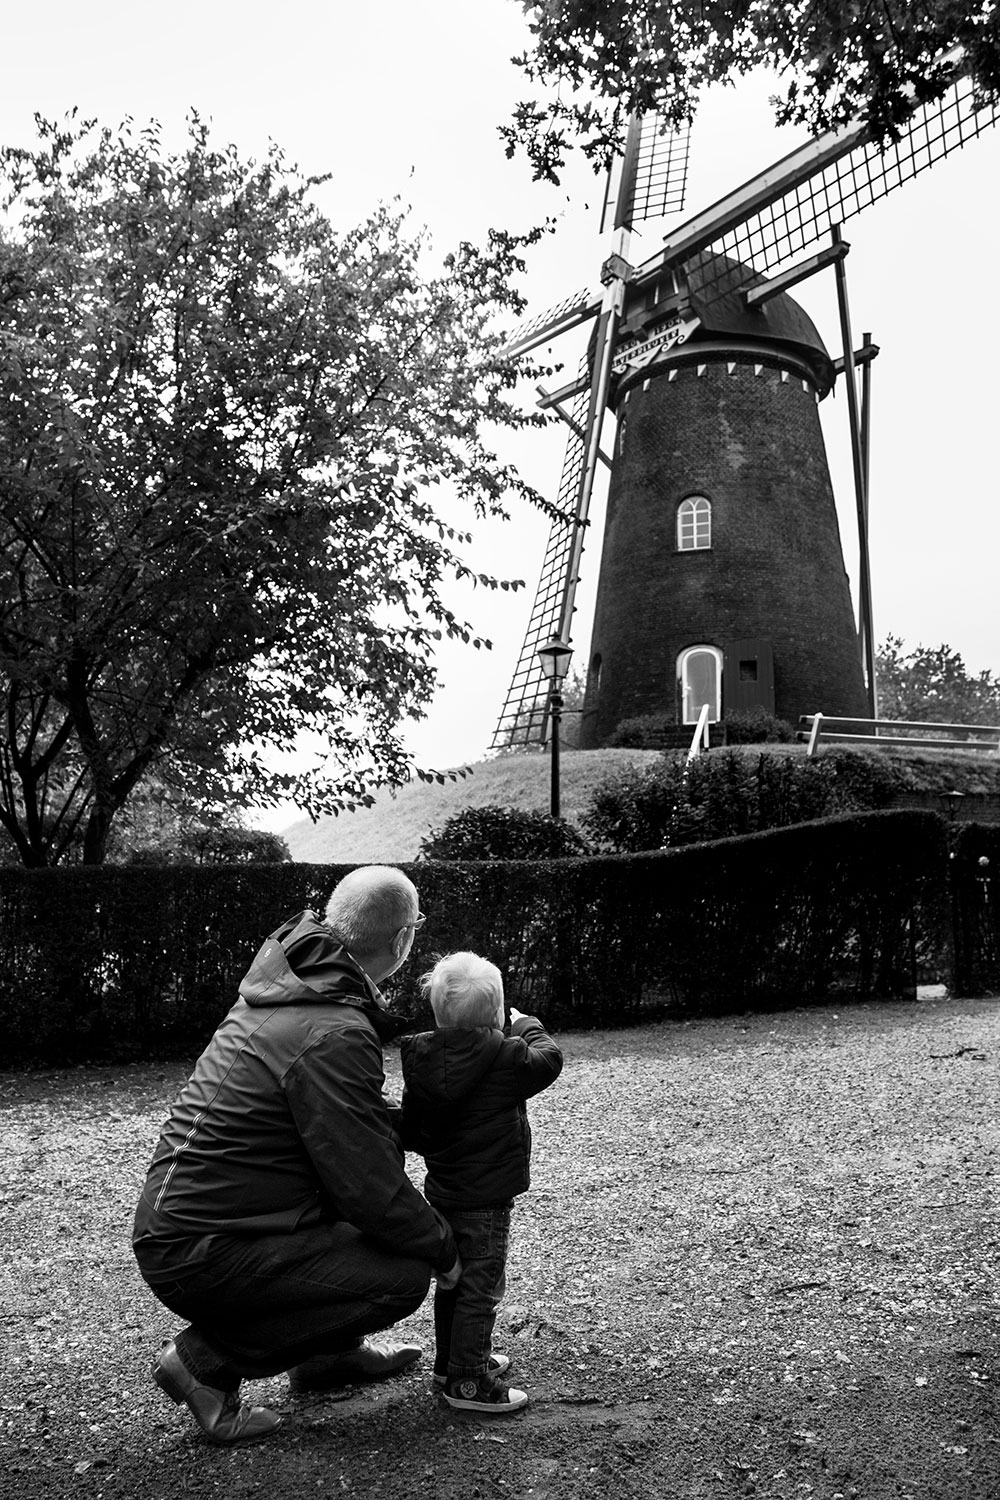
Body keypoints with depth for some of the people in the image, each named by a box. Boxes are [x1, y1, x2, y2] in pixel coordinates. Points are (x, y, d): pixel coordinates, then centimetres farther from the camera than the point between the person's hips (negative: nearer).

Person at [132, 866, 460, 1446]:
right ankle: (209, 1360, -1)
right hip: (204, 1256, -9)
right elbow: (370, 1190, -20)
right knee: (405, 1276, -11)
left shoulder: (291, 986, 5)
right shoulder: (336, 1036, -25)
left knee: (382, 1151, 15)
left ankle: (331, 1350, 26)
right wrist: (444, 1247, -3)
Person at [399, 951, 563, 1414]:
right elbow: (549, 1059, -4)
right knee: (480, 1287, 2)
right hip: (485, 1200, -7)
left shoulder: (421, 1062, -2)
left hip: (442, 1195, 7)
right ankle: (468, 1381, 9)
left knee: (453, 1281, 21)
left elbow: (410, 1132, 5)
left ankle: (450, 1362, 35)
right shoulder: (504, 1058, -21)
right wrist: (527, 1025, 12)